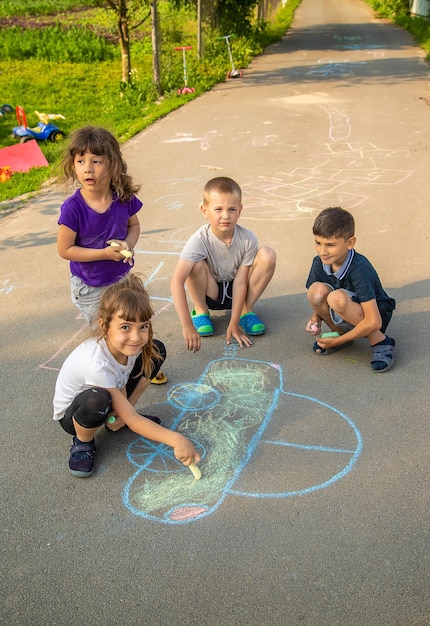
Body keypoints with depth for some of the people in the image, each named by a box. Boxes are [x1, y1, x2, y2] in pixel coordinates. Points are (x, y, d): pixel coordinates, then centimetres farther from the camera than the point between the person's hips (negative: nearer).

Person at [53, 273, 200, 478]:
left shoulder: (127, 343, -24)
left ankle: (121, 415, 7)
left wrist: (125, 411, -23)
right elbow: (131, 419, -34)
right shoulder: (96, 363, -40)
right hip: (72, 414, -6)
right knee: (99, 399, -42)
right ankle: (82, 442, -6)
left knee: (156, 351, -9)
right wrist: (175, 440, -39)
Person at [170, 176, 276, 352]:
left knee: (267, 255, -22)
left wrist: (234, 324, -21)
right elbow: (176, 282, -36)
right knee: (196, 264, -33)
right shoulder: (200, 240, -28)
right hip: (210, 293, -1)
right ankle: (200, 310, -4)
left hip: (236, 292, 2)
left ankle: (246, 310, -3)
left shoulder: (247, 239, -22)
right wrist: (187, 325, -42)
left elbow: (240, 282, -19)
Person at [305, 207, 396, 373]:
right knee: (316, 290, -25)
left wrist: (338, 341, -24)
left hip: (375, 314, -5)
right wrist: (315, 317, -17)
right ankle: (339, 331, 1)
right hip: (344, 317, 5)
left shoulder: (360, 270, -29)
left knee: (337, 298, -36)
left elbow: (373, 322, -31)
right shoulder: (319, 262, -11)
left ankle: (379, 341, -15)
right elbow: (317, 298, 6)